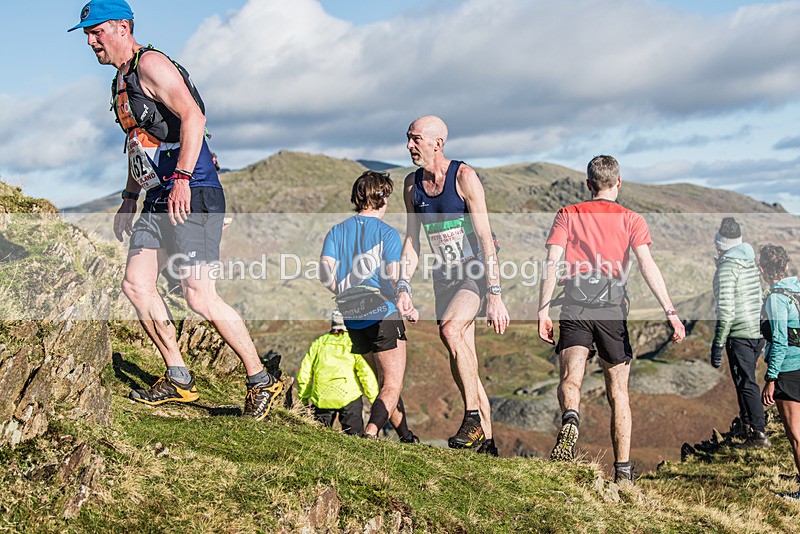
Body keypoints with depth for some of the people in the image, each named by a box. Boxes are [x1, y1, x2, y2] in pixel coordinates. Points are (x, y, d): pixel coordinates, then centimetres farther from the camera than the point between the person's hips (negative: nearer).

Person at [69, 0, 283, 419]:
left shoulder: (150, 64, -9)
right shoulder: (121, 82, 21)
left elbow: (192, 117, -23)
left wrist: (182, 178, -32)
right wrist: (129, 199, 28)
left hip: (193, 195, -10)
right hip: (159, 200, 10)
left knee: (199, 296, -12)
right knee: (136, 285, 3)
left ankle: (261, 382, 0)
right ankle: (177, 380, 12)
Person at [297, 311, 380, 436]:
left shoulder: (318, 343, 16)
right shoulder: (353, 343, 6)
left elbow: (304, 374, 14)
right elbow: (366, 373, -3)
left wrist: (304, 400, 23)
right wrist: (375, 399, 2)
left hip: (321, 400, 2)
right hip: (349, 396, -2)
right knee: (354, 438, 5)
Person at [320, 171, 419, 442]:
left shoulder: (337, 231, 7)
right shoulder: (387, 233, -5)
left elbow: (326, 274, -3)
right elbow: (393, 278, -14)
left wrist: (345, 294, 14)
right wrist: (409, 309, -3)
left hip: (352, 318, 6)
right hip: (383, 314, -6)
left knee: (384, 381, 19)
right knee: (393, 385, -2)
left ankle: (406, 437, 27)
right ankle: (371, 433, -23)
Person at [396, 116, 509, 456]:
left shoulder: (464, 177, -14)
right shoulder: (412, 184, 4)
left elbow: (485, 238, -18)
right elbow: (412, 240, 11)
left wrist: (495, 296, -22)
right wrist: (403, 286, -2)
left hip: (477, 271, -6)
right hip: (445, 276, 6)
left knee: (450, 329, -31)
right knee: (461, 365, 5)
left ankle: (473, 418, -21)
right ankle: (486, 441, 15)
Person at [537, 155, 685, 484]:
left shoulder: (568, 215, 13)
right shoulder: (631, 220, 11)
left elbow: (551, 264, 0)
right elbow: (647, 265, -3)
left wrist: (543, 311, -2)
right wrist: (670, 312, -8)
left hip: (575, 308, 0)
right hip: (612, 309, 1)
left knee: (570, 379, -10)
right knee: (618, 393, 10)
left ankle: (571, 419, -45)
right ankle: (623, 472, 11)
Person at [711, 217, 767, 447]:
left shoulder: (727, 268, -14)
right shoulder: (751, 262, 13)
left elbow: (726, 310, -20)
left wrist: (717, 344, -17)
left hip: (740, 334, -8)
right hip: (758, 332, 8)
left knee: (746, 383, -6)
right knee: (745, 380, 20)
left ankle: (758, 433, -8)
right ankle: (746, 425, 29)